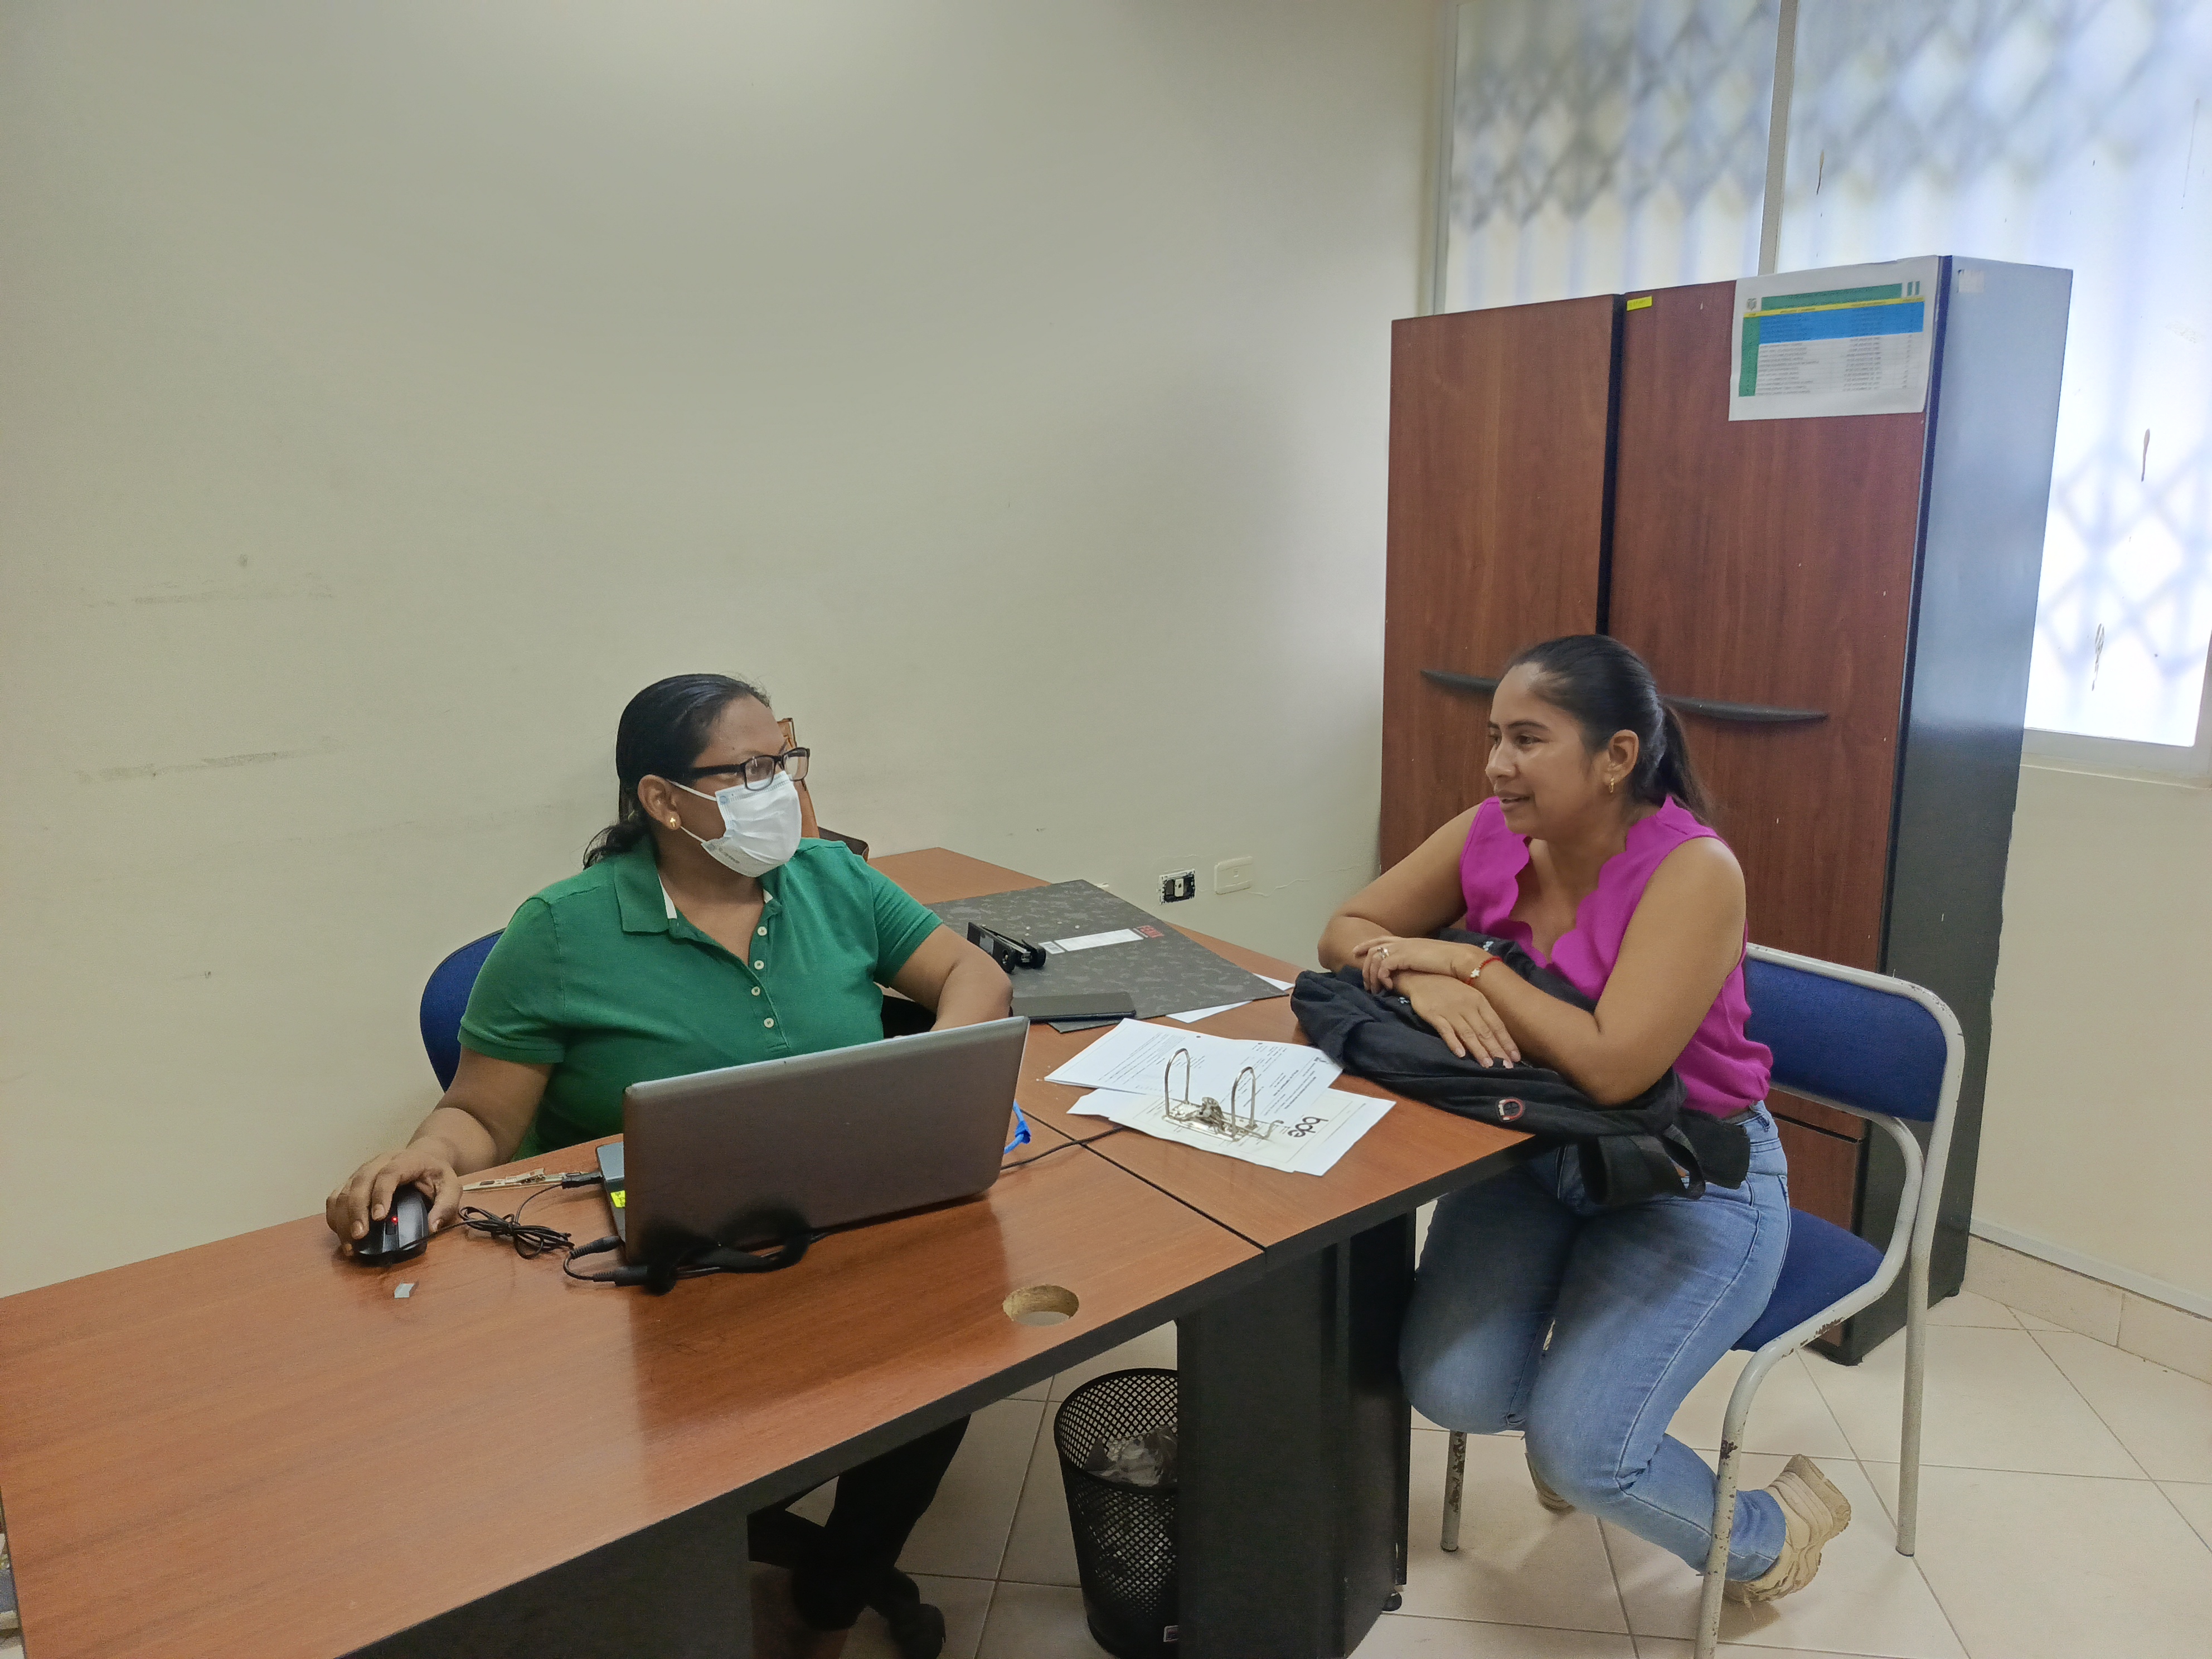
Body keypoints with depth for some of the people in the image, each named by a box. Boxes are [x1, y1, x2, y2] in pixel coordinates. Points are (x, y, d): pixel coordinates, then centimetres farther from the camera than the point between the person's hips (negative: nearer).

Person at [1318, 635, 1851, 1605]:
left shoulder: (1693, 870, -24)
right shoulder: (1490, 835, -7)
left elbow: (1612, 1067, -33)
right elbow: (1346, 932, 0)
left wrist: (1468, 961, -24)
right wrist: (1424, 982, -22)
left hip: (1689, 1183, -5)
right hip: (1534, 1153, 5)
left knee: (1582, 1450, -14)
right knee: (1451, 1390, -13)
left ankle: (1764, 1540, 20)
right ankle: (1567, 1399, 24)